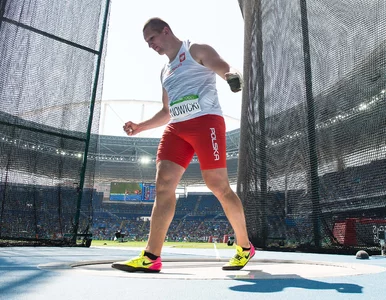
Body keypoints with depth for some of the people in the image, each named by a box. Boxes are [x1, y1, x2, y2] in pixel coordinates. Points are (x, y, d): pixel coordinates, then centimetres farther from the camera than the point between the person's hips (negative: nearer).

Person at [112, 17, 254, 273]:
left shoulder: (197, 51, 9)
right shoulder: (165, 72, 28)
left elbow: (227, 69, -6)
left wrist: (232, 75, -31)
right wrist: (140, 127, 21)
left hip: (205, 121, -6)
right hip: (176, 128, 7)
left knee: (219, 186, -8)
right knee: (163, 184, -8)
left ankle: (245, 247, 10)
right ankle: (151, 257, -6)